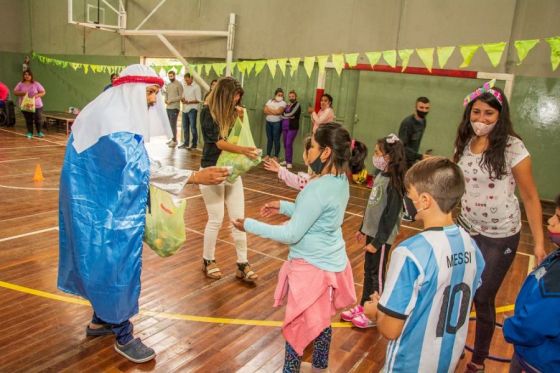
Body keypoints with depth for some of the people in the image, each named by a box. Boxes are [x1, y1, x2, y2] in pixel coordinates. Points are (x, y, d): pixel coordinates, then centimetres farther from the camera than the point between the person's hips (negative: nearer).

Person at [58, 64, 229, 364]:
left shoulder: (115, 114, 8)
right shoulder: (114, 120, -23)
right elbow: (141, 168, -30)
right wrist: (195, 177, -34)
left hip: (102, 205, 10)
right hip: (108, 210, -10)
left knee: (106, 262, 20)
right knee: (117, 264, 2)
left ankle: (100, 320, 37)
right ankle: (123, 336, 18)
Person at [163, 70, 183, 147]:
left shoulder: (179, 85, -4)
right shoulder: (168, 85, 17)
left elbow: (181, 96, -9)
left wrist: (171, 100, -14)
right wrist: (165, 100, 1)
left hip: (174, 107, -7)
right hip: (168, 107, 7)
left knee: (173, 124, -9)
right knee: (170, 124, 8)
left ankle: (174, 141, -6)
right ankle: (173, 139, 17)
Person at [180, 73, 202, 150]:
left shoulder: (196, 87, -6)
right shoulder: (184, 86, 15)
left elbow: (198, 100, -10)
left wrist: (189, 102, -19)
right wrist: (182, 99, -2)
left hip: (192, 109, -7)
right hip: (185, 109, 7)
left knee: (193, 127, -6)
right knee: (185, 127, 11)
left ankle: (194, 144, 2)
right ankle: (186, 143, 21)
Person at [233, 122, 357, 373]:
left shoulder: (319, 188, -28)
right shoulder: (340, 180, 0)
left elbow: (291, 234, -24)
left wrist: (250, 225, -17)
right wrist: (283, 206, 10)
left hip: (311, 267, -9)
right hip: (330, 262, 9)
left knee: (297, 325, 11)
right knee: (321, 321, 25)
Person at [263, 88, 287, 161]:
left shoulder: (283, 103, -3)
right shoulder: (270, 101, 10)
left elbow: (279, 111, -18)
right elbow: (265, 110, -2)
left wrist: (269, 109, -5)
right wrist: (274, 112, -12)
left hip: (277, 123, -4)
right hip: (268, 122, 4)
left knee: (276, 139, -2)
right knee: (269, 139, 9)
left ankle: (276, 156, 5)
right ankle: (268, 155, 15)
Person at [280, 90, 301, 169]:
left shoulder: (297, 105, -3)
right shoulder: (287, 105, 17)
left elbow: (291, 114, -14)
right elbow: (282, 115, 11)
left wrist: (285, 115, 0)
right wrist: (288, 116, -4)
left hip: (292, 127, -7)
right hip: (285, 127, 7)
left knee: (289, 144, -12)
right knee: (285, 144, 9)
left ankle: (289, 162, -8)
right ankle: (286, 160, 19)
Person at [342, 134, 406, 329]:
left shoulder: (394, 183, -20)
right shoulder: (380, 176, 4)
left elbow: (391, 215, -20)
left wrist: (378, 241, -17)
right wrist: (362, 229, 18)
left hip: (382, 236, -8)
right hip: (372, 231, 8)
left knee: (377, 274, 6)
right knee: (368, 271, 18)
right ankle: (363, 306, 33)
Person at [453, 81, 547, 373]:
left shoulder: (512, 148, -17)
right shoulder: (463, 144, -2)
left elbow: (530, 197, -11)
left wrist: (539, 243, -13)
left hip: (500, 236, -4)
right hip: (466, 229, 4)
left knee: (483, 298, 7)